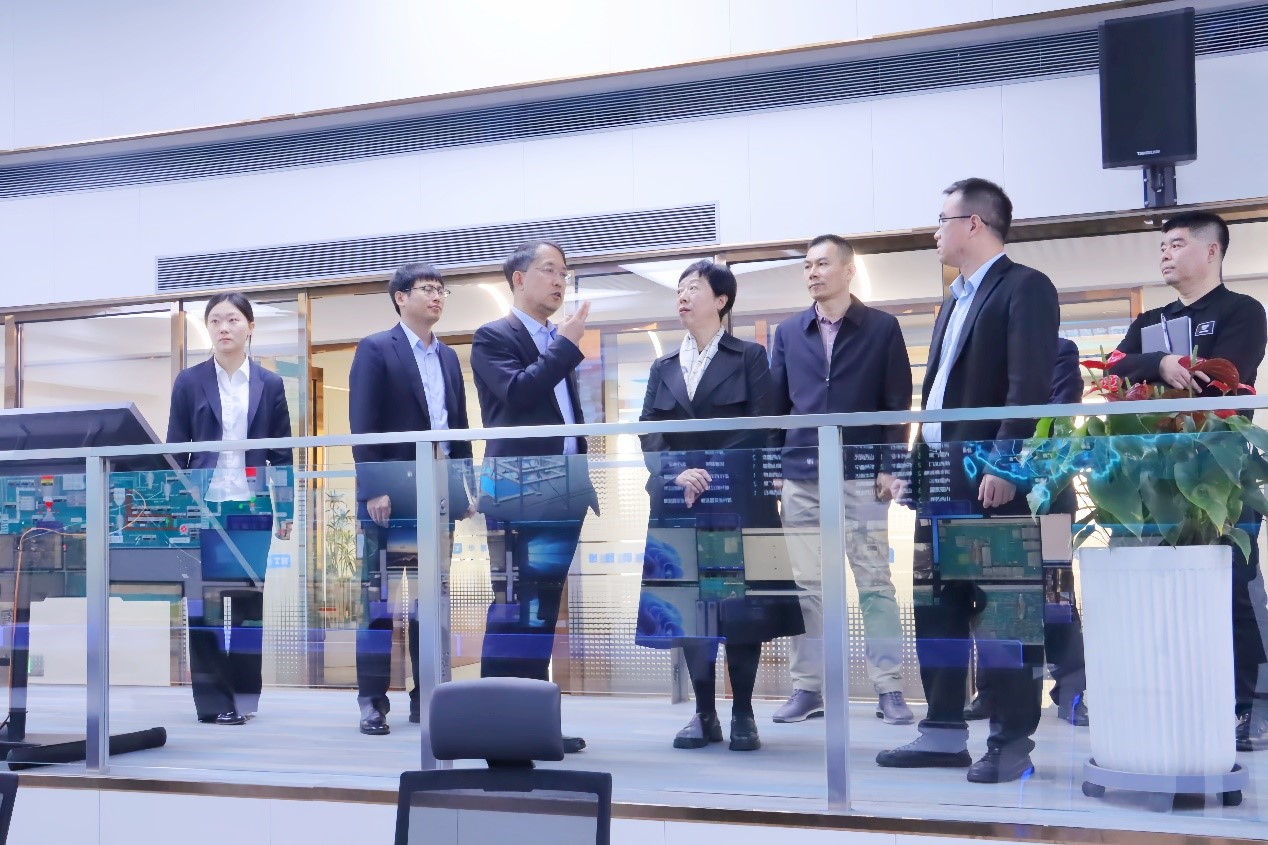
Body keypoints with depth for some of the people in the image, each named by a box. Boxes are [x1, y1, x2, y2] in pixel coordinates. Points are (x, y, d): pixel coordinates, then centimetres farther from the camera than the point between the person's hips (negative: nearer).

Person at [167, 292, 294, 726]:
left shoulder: (270, 385, 7)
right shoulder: (189, 382, 5)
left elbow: (282, 452, 8)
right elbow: (174, 450, 5)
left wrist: (286, 511, 2)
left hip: (252, 509, 1)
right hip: (203, 506, 0)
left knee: (248, 600, 3)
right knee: (205, 602, -1)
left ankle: (244, 692, 12)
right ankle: (213, 699, 4)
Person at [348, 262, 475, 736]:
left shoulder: (448, 356, 17)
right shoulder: (375, 349, -2)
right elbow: (363, 426, -9)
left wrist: (466, 485, 9)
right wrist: (373, 489, -16)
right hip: (390, 491, -6)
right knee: (379, 598, -3)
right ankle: (373, 701, 2)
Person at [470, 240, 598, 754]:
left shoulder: (558, 345, 20)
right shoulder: (493, 338, 0)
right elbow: (516, 391, -17)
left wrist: (584, 479, 15)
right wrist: (566, 345, -12)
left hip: (564, 489, 7)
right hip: (519, 489, -7)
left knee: (543, 608, 8)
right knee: (512, 606, -7)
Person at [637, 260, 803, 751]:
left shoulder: (749, 358, 4)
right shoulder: (663, 368, 15)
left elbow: (758, 429, -5)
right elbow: (648, 435, 6)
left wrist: (713, 475, -16)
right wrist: (678, 474, -13)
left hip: (738, 502, -3)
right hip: (679, 504, 4)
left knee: (740, 606, -3)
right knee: (687, 607, 3)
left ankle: (742, 715, 6)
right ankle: (704, 714, 11)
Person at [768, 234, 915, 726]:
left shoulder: (882, 328, 3)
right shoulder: (789, 333, 12)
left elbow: (898, 404, 1)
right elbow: (775, 405, 13)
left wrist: (890, 467, -7)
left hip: (861, 476, -3)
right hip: (800, 478, 3)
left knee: (875, 583, -1)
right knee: (805, 586, 5)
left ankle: (888, 689, 5)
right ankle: (806, 688, 12)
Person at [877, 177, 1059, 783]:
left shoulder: (1024, 288, -6)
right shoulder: (955, 300, 21)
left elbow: (1029, 385, -16)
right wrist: (921, 468, 14)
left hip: (991, 479, -9)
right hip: (940, 477, 9)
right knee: (938, 608, 10)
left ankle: (1012, 742, 4)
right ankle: (944, 732, 19)